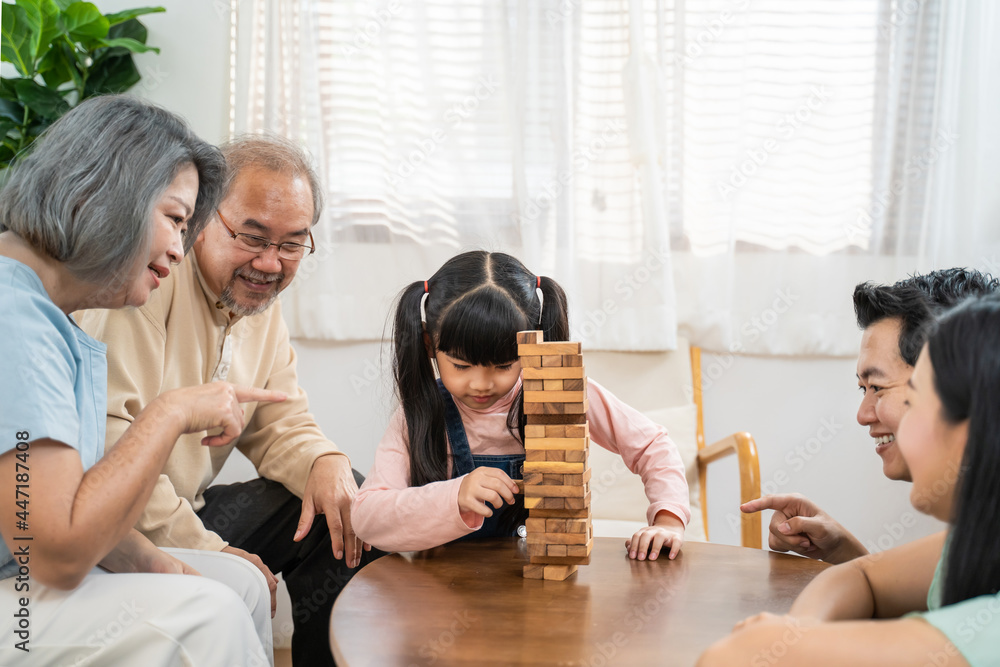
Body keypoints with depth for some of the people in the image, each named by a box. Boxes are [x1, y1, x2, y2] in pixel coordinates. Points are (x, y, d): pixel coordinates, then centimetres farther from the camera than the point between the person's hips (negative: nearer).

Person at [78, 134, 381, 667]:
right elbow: (107, 438, -27)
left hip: (189, 511, 9)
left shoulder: (262, 302, 9)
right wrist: (205, 550, -25)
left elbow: (280, 425, 14)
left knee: (345, 500, 3)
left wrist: (324, 462, -10)